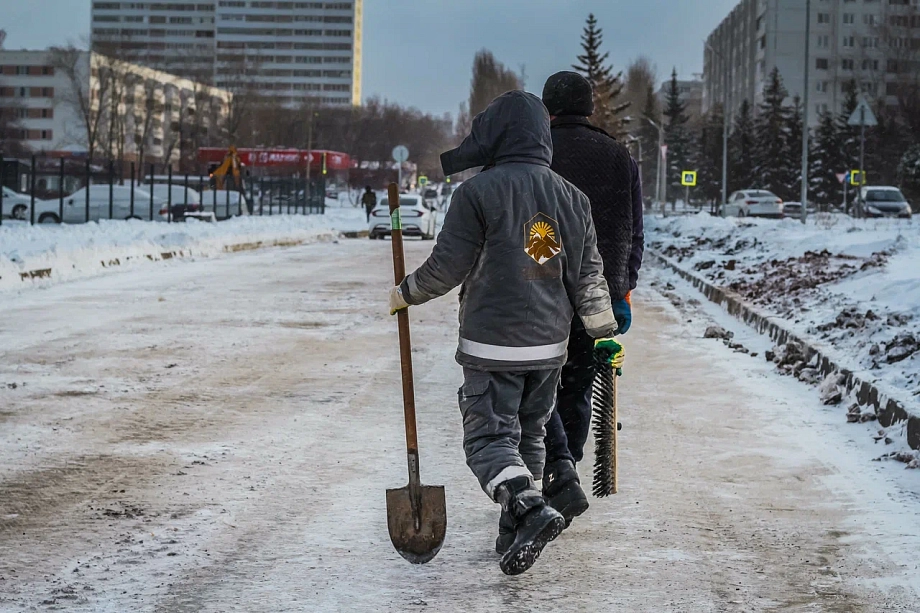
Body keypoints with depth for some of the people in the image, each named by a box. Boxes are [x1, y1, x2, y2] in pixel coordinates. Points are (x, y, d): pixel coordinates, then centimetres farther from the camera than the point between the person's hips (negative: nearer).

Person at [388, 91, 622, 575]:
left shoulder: (477, 193, -11)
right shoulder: (571, 197, 6)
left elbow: (447, 267, -9)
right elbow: (588, 275, 10)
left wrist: (406, 293, 9)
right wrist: (604, 332, 20)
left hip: (492, 345, -6)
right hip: (549, 344, 6)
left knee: (489, 437, -2)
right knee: (529, 434, 18)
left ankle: (530, 510, -24)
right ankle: (521, 528, 22)